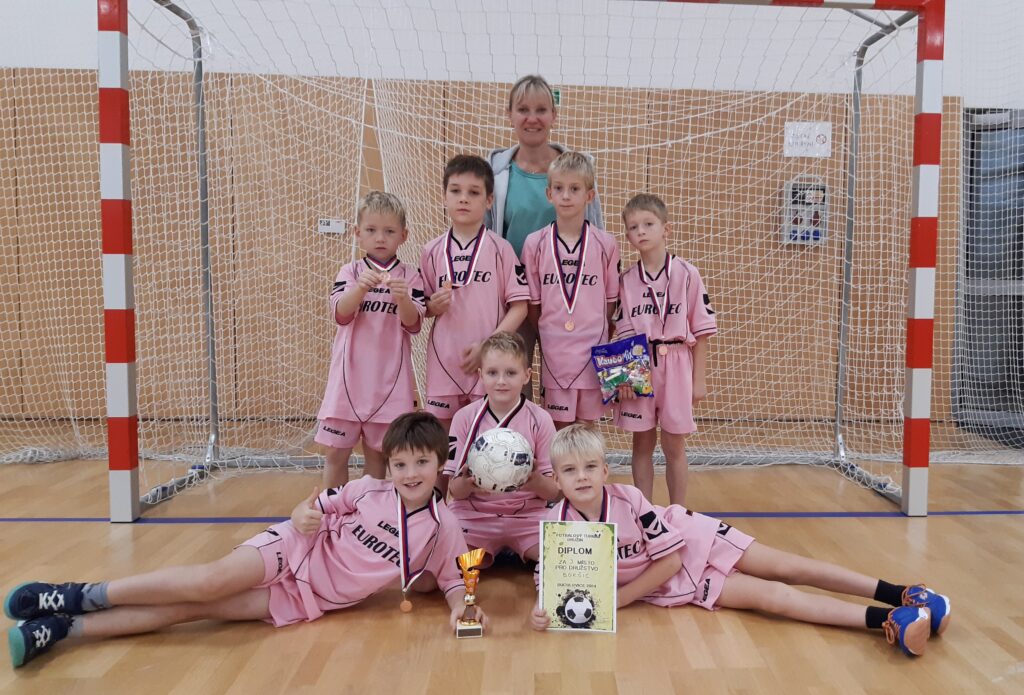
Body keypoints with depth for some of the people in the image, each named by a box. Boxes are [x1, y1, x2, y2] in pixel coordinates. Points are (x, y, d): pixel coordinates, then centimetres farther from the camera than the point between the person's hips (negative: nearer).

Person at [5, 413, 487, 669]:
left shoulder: (444, 529, -6)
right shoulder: (369, 490, -6)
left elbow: (452, 579, 3)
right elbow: (319, 505, 4)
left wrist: (462, 608, -19)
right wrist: (303, 516, -19)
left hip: (311, 600, 0)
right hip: (294, 551, 0)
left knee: (195, 607, -12)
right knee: (208, 582, -26)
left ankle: (62, 628, -9)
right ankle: (80, 598, -9)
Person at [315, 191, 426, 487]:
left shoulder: (410, 276, 2)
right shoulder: (350, 272, 4)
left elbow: (413, 324, -7)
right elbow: (341, 314, -10)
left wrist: (403, 299, -27)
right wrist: (361, 288, -29)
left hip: (389, 380, -1)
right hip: (349, 377, 1)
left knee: (376, 452, 9)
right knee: (336, 452, 5)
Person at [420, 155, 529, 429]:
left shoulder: (499, 249, -3)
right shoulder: (432, 251, 6)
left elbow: (519, 306, -5)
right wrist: (434, 306, -8)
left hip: (490, 364, -3)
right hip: (443, 363, 3)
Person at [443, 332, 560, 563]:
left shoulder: (540, 419, -1)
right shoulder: (465, 417, 0)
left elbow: (554, 491, 0)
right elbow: (454, 490, 0)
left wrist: (536, 481, -23)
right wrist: (465, 484, -24)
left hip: (528, 516, 0)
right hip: (474, 515, 0)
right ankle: (486, 555, 7)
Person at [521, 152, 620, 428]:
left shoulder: (606, 244, -2)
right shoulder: (535, 244, -1)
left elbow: (611, 300, 5)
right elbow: (532, 302, 5)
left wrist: (602, 340, 5)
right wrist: (546, 337, 6)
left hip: (593, 351, 0)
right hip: (553, 352, 0)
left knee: (588, 425, 10)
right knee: (558, 428, 9)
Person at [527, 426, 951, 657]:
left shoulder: (628, 500, -25)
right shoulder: (559, 526, -19)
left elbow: (670, 557, -20)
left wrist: (618, 599, -22)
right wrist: (543, 611, -32)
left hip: (692, 538, -1)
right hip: (674, 581, 1)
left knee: (788, 569, -7)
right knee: (770, 597, -12)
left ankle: (900, 594, 1)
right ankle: (889, 622, -19)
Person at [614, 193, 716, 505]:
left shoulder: (687, 275, -6)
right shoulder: (626, 280, 2)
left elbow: (701, 330, -3)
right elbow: (622, 333, 4)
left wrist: (699, 378, -4)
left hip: (676, 367, -2)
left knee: (674, 445, 8)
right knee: (642, 443, 11)